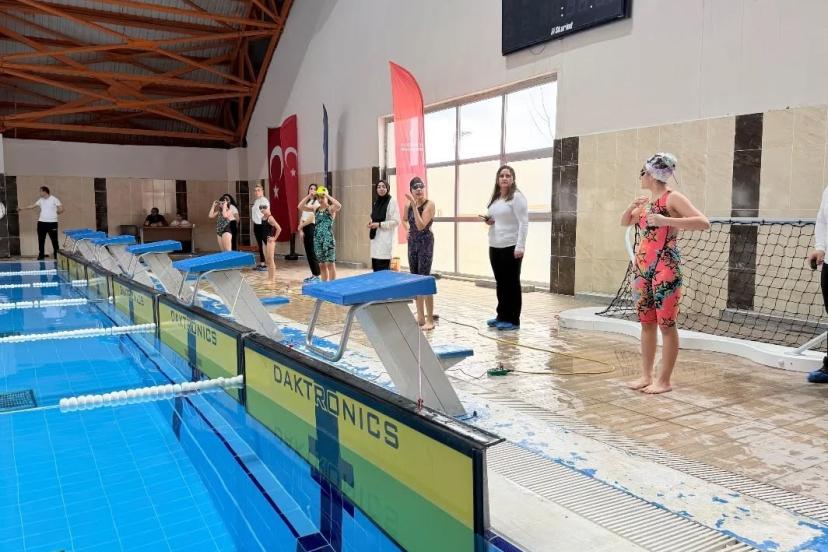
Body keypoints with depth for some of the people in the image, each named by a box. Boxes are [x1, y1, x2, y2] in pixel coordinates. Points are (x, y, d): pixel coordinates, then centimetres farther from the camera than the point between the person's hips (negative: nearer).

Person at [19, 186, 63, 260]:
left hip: (52, 223, -6)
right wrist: (22, 208, 17)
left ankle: (57, 255, 7)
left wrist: (54, 213, -1)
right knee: (41, 240, 9)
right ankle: (41, 255, 18)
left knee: (54, 240, -2)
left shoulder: (54, 199, -6)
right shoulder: (41, 200, 10)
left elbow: (61, 209, -7)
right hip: (41, 222, 6)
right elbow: (32, 206, 17)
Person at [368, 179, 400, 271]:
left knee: (383, 270, -11)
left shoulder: (392, 202, -6)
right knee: (376, 270, 4)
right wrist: (372, 224, 7)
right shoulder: (376, 203, 17)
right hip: (376, 239, 7)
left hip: (386, 239, -7)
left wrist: (379, 224, -16)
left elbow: (396, 221, -12)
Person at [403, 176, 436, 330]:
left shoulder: (429, 204, -12)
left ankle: (430, 320, -3)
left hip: (425, 243, -7)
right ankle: (420, 316, 19)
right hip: (412, 243, 7)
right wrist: (408, 229, 8)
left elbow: (421, 225, -23)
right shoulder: (409, 205, 6)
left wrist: (415, 206, -23)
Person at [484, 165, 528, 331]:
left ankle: (513, 320, 6)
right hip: (494, 247, 8)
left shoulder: (517, 197, -8)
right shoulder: (495, 198, 15)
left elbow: (523, 222, -14)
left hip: (510, 247, -7)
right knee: (500, 283, 13)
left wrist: (520, 246, -21)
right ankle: (502, 316, 22)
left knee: (511, 283, -1)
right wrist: (488, 220, 3)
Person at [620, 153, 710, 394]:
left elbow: (704, 223, -19)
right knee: (646, 323, 11)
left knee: (666, 324, -1)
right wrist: (632, 206, 5)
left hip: (665, 269, -8)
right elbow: (625, 222, 26)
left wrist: (666, 221, -27)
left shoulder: (673, 198, -9)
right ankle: (646, 376, 20)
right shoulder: (646, 203, 13)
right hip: (643, 268, 8)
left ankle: (664, 380, 7)